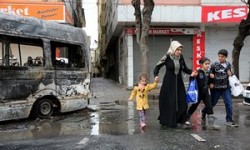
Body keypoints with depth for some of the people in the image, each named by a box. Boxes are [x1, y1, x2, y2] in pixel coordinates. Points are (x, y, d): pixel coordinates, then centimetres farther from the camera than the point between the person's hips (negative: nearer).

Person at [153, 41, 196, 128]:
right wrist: (156, 75, -21)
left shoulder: (181, 57, 0)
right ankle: (168, 121, 16)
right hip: (169, 83, -4)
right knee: (168, 101, 1)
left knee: (182, 100, 3)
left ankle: (182, 119, 17)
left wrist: (191, 72, -9)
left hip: (179, 82, 4)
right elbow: (158, 66, -5)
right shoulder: (167, 57, -11)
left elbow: (184, 68, 10)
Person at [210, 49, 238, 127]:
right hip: (216, 88, -2)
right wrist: (211, 83, -10)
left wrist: (230, 74, -6)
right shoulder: (214, 65, -8)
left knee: (229, 103, -3)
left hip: (226, 88, 2)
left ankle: (229, 120, 7)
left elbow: (230, 75, 15)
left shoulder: (228, 65, 2)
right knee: (212, 103, 11)